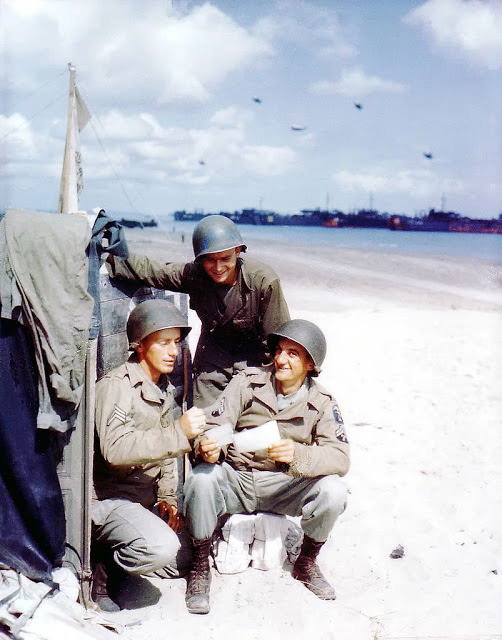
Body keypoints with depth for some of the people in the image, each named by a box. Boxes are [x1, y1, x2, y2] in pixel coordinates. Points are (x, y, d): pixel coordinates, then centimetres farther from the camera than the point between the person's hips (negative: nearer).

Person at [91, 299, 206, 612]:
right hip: (109, 497, -9)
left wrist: (168, 497, 7)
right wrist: (179, 432, -36)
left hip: (146, 498, 9)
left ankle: (115, 550, 18)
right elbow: (115, 449, -32)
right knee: (161, 548, -30)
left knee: (184, 560, 7)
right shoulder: (116, 386, -17)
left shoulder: (164, 388, 12)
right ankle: (99, 568, -6)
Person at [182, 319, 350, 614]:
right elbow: (213, 425, -10)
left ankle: (306, 563, 4)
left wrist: (297, 454, -36)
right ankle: (200, 566, -9)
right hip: (235, 480, -1)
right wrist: (208, 448, -35)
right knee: (202, 478, -32)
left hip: (284, 486, 1)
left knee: (333, 491, -25)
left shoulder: (323, 403, -3)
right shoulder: (248, 382, -5)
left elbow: (340, 457, -16)